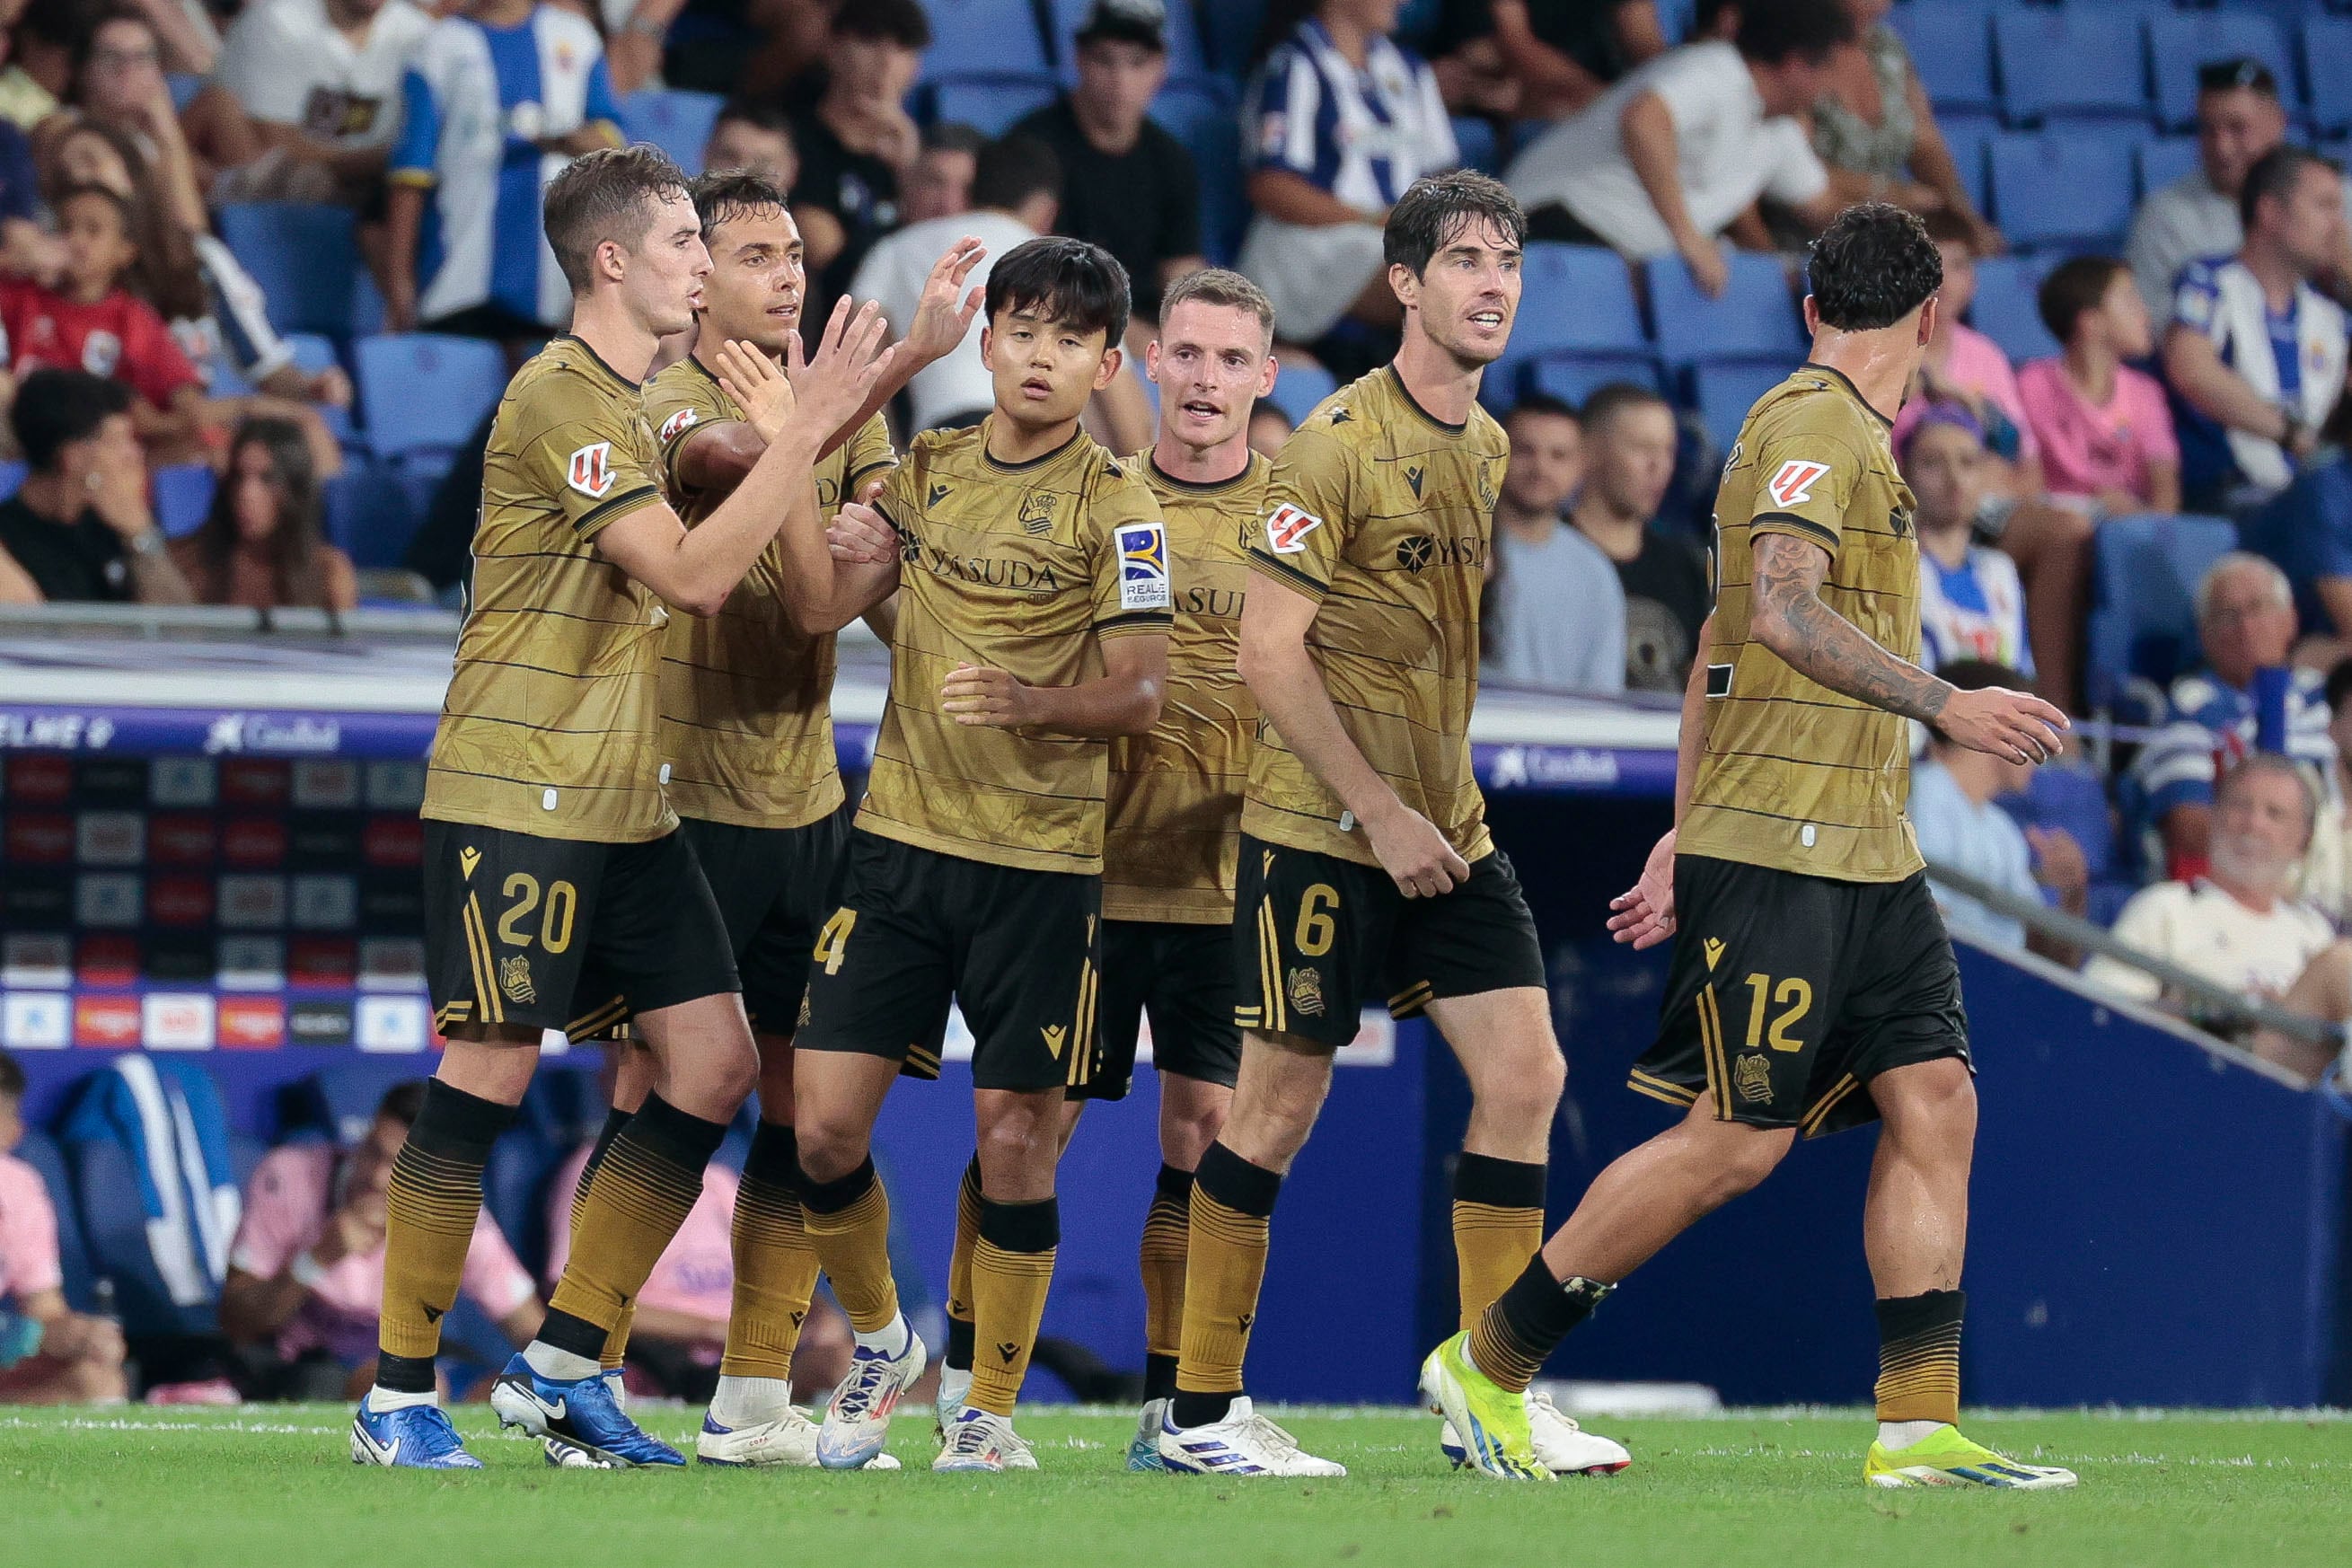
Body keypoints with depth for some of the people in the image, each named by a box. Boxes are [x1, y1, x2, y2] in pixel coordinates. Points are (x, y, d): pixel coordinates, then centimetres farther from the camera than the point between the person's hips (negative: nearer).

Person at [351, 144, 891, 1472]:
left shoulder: (643, 401, 17)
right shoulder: (563, 399, -14)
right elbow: (690, 576, -21)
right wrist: (796, 437, -17)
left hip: (627, 801, 9)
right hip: (516, 793, -9)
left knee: (717, 1061, 3)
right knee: (491, 1074, -8)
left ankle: (563, 1366, 10)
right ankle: (399, 1399, 0)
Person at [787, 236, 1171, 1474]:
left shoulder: (1114, 508, -4)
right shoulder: (929, 469, 10)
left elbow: (1139, 691, -9)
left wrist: (1029, 699, -27)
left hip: (1041, 860, -4)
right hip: (900, 838, 4)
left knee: (1015, 1137, -2)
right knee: (825, 1123, -3)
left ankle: (991, 1413, 11)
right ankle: (879, 1342, 22)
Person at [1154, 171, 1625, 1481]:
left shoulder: (1497, 451, 11)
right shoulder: (1341, 441, -12)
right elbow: (1269, 650, -15)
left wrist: (1453, 801, 12)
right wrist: (1382, 811, -16)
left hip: (1447, 830, 7)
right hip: (1321, 829, -7)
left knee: (1526, 1075, -3)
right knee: (1282, 1103, -2)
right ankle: (1202, 1412, 8)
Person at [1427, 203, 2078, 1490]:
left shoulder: (1846, 436, 19)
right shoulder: (1816, 424, -11)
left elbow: (1721, 649, 23)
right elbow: (1780, 612, -25)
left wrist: (1683, 840, 24)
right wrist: (1945, 706, -30)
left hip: (1866, 853, 10)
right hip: (1780, 848, -10)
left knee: (1935, 1100, 0)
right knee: (1736, 1140, -8)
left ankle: (1919, 1429, -3)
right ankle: (1487, 1366, 4)